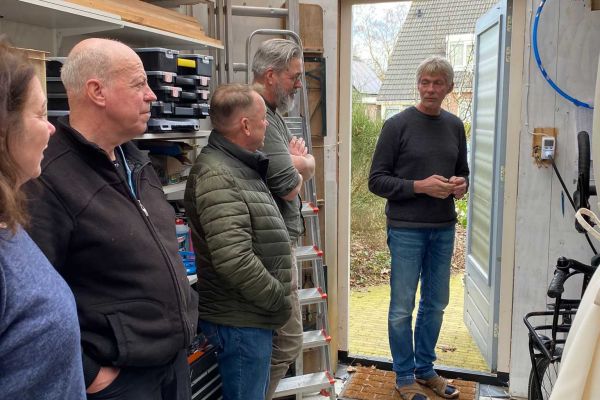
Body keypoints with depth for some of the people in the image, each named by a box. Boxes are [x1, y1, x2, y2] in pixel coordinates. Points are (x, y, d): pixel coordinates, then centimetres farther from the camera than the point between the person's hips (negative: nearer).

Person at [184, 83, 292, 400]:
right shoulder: (216, 175, -23)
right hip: (240, 321, -10)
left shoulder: (241, 166, 11)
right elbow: (235, 261, -30)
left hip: (251, 315, 10)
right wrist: (279, 300, -18)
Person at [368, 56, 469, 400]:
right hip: (407, 229, -5)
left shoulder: (454, 126, 8)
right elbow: (376, 180, -8)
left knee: (436, 304, 15)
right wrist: (420, 186, -19)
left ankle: (425, 368, 33)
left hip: (444, 229, 5)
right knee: (402, 308, 5)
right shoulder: (397, 125, -7)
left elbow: (463, 172, 19)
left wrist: (461, 185, -4)